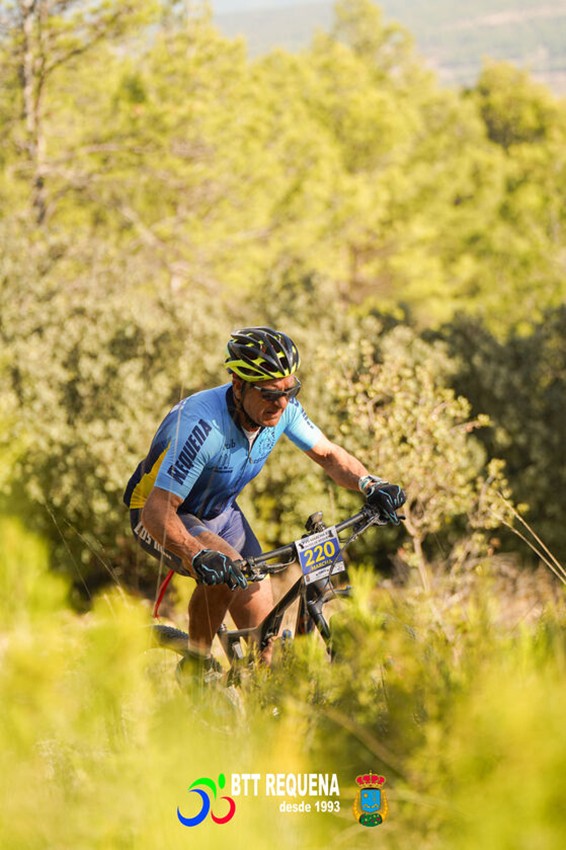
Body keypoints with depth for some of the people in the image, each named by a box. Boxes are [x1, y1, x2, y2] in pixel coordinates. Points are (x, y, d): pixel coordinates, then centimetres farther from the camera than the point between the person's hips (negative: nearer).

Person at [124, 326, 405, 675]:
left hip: (221, 513, 6)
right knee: (227, 566, -34)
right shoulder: (203, 427, -39)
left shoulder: (283, 409, -19)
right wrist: (198, 557, -57)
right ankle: (195, 664, -13)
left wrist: (370, 484, -22)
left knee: (261, 627, -3)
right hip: (164, 515, -6)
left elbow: (328, 453, -2)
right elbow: (157, 511, -40)